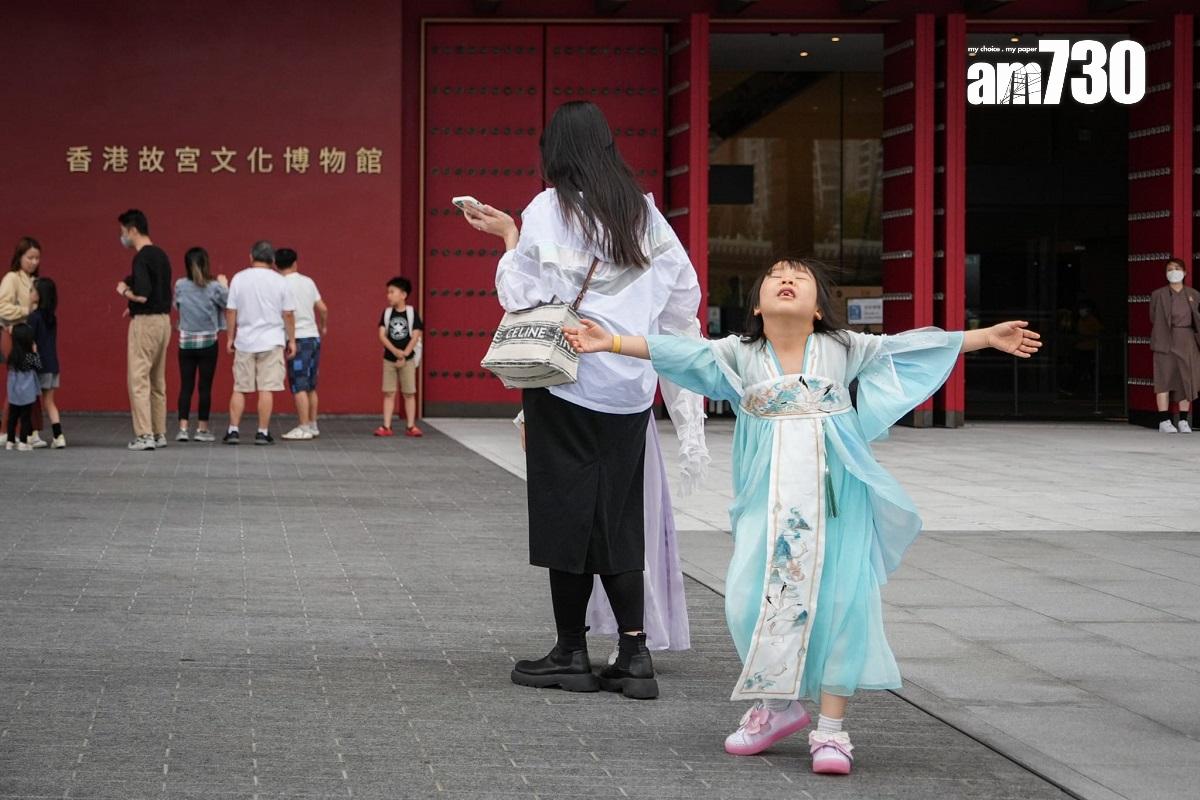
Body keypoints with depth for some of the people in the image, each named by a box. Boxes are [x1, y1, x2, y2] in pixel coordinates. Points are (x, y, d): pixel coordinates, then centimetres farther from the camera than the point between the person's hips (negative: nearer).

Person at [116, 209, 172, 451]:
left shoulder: (142, 257, -16)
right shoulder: (161, 255, 13)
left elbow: (142, 295, -24)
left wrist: (124, 291, -6)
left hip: (145, 322, -9)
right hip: (164, 320, 9)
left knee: (139, 380, -6)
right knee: (157, 381, 13)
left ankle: (144, 435, -9)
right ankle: (159, 434, 16)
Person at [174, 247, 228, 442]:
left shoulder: (180, 285, -3)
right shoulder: (214, 287, -11)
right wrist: (224, 285, 13)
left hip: (186, 342, 2)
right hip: (208, 342, -2)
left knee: (186, 386, 5)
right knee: (205, 386, 4)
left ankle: (183, 428, -1)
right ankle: (202, 429, 6)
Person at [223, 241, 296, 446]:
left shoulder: (239, 279, 1)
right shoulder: (279, 281, -2)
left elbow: (231, 311, 2)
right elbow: (288, 314, 0)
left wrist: (230, 337, 10)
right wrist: (291, 340, 8)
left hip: (244, 342, 1)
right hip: (271, 342, -1)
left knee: (239, 388, 8)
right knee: (266, 389, -1)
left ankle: (233, 430, 5)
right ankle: (263, 432, -1)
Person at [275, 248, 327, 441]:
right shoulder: (308, 282, 8)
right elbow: (323, 309, 11)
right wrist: (323, 327, 29)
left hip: (298, 339, -6)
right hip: (314, 337, 6)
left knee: (299, 386, -5)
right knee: (310, 386, 14)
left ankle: (304, 428, -8)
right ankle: (313, 425, 18)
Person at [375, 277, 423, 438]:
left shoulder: (412, 313, -4)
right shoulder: (387, 313, 3)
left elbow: (415, 336, -8)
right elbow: (382, 335, -4)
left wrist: (404, 354, -15)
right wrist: (395, 351, -17)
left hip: (407, 359, -2)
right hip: (389, 359, 2)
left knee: (409, 393, 2)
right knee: (389, 393, 1)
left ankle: (410, 426, 6)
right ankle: (386, 427, 1)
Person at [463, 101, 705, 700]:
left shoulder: (551, 209, -6)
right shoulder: (643, 212, 8)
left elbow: (522, 292, -7)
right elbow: (684, 289, 11)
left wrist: (508, 235, 7)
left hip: (568, 381, -4)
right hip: (630, 388, 5)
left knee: (567, 510, 3)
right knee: (619, 515, 8)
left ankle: (572, 653, 8)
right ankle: (635, 653, 1)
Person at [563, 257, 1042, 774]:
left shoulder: (842, 348, 7)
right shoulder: (739, 354, 6)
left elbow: (910, 346, 9)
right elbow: (676, 352, -1)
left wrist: (987, 337, 6)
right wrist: (610, 342, -13)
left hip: (835, 494, 0)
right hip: (769, 499, 1)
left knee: (840, 601, -7)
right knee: (753, 598, -5)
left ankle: (831, 728, 2)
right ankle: (777, 707, 19)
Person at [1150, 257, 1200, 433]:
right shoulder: (1158, 295, 3)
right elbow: (1154, 318, 2)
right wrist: (1161, 338, -6)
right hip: (1166, 341, -3)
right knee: (1164, 380, -5)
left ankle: (1183, 421, 9)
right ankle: (1164, 421, -4)